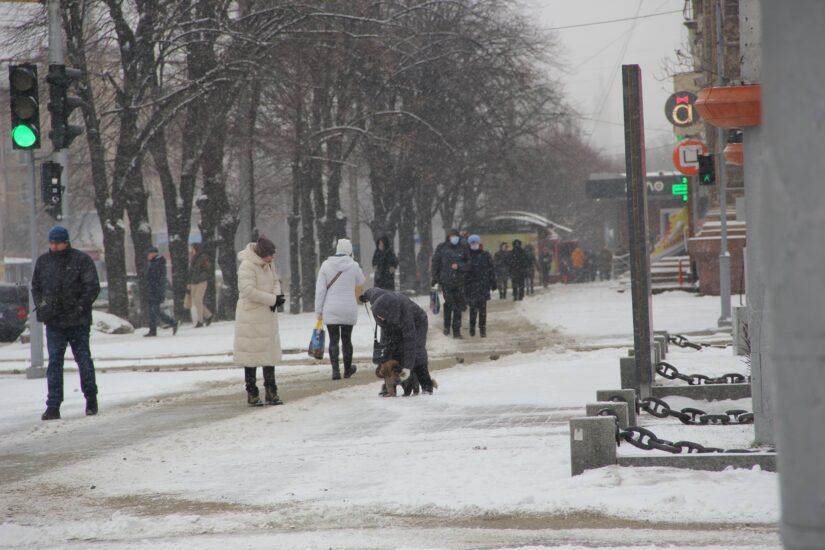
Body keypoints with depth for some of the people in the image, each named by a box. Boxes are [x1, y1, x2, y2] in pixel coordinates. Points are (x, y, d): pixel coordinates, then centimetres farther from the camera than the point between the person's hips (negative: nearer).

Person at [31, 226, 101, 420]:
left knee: (83, 359, 6)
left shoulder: (81, 260, -4)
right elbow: (35, 287, 19)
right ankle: (53, 406, -5)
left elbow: (92, 287, -7)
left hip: (78, 322, -3)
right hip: (53, 323, 3)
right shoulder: (43, 262, 9)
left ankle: (91, 399, 24)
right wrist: (41, 306, 2)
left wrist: (79, 308, -14)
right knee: (54, 362, -3)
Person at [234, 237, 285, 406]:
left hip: (268, 315, 8)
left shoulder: (268, 264, 6)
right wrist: (273, 299, -21)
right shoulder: (247, 266, -19)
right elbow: (249, 291, -25)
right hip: (251, 315, -8)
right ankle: (252, 395, 6)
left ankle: (271, 393, 15)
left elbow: (275, 281, 12)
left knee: (270, 353, 9)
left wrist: (277, 296, -11)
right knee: (252, 354, -2)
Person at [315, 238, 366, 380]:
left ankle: (335, 370, -11)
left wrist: (319, 310, 0)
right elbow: (360, 283, 13)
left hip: (331, 310, 0)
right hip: (349, 310, 0)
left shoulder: (326, 265, -5)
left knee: (333, 340, 2)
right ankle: (347, 370, 26)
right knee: (346, 339, 13)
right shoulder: (354, 266, -6)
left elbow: (320, 289, -6)